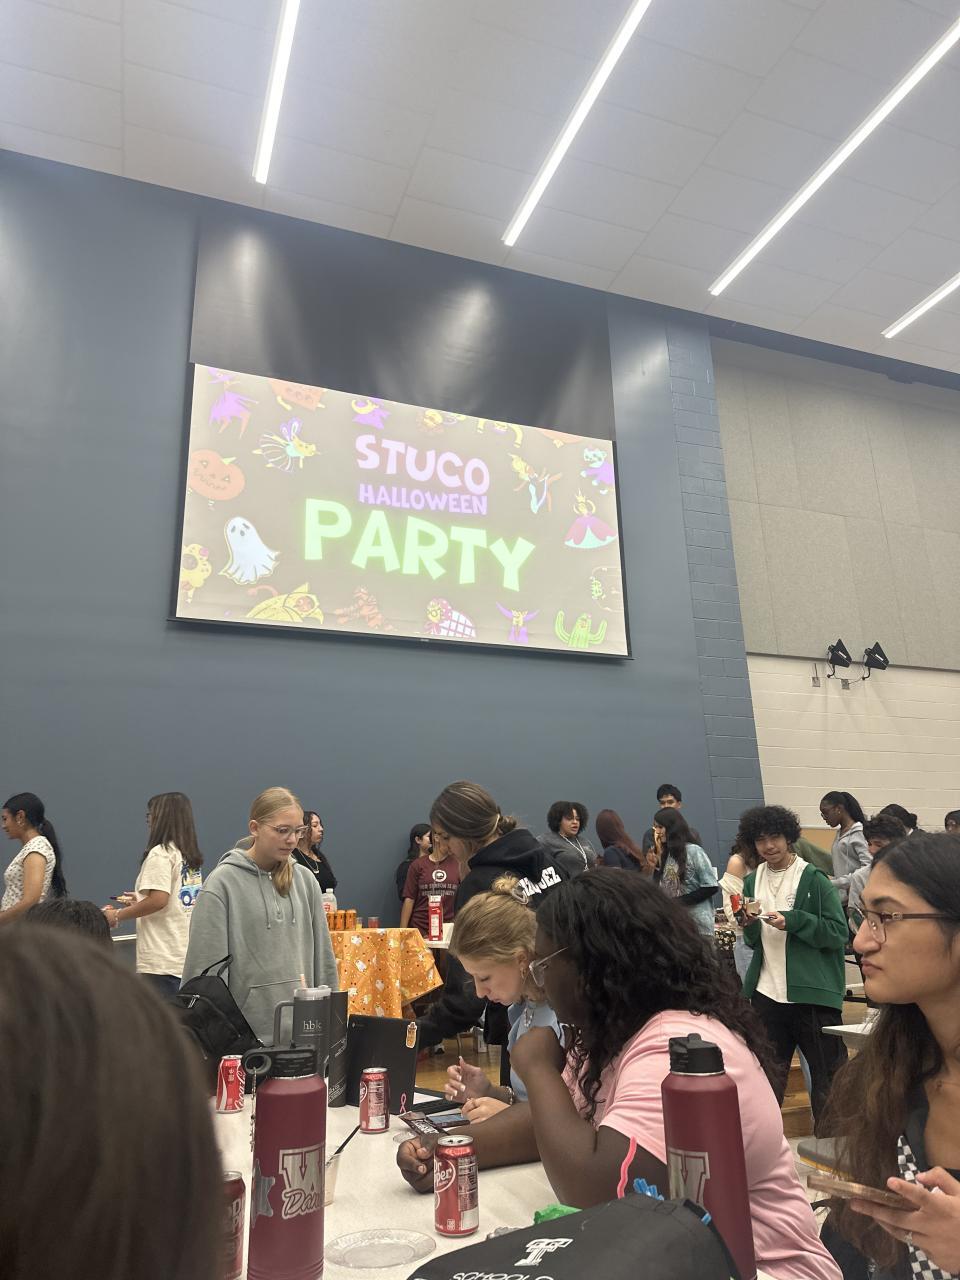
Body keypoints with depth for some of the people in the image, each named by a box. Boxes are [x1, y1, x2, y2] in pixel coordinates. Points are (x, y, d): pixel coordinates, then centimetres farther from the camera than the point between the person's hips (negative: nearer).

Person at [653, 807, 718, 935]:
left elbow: (711, 886, -12)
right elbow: (664, 887, 10)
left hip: (697, 924, -6)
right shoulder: (666, 853, 10)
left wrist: (679, 901, -14)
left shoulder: (694, 851, -9)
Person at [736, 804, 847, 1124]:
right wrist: (749, 925, -8)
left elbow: (839, 932, -12)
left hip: (812, 992, -5)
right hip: (767, 992, 5)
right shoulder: (752, 881, 7)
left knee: (826, 1070, 8)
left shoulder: (814, 879, -9)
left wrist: (792, 921, -21)